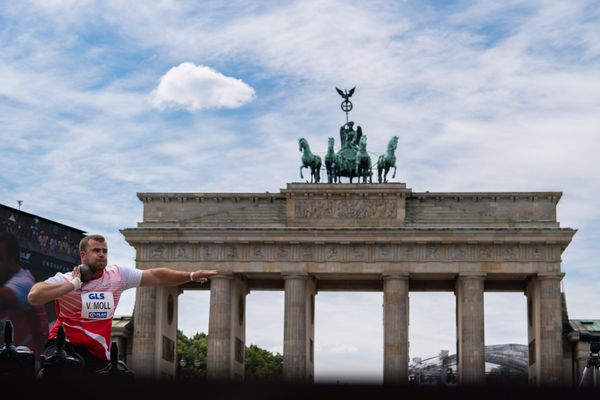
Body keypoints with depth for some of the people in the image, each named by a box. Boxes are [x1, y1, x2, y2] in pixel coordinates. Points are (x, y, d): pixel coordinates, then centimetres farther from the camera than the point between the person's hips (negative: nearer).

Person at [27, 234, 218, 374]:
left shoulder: (118, 276, 1)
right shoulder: (65, 279, -9)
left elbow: (156, 276, 5)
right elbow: (34, 296, -24)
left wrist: (191, 276, -2)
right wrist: (74, 284, -22)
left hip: (99, 353, 5)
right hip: (64, 345, -4)